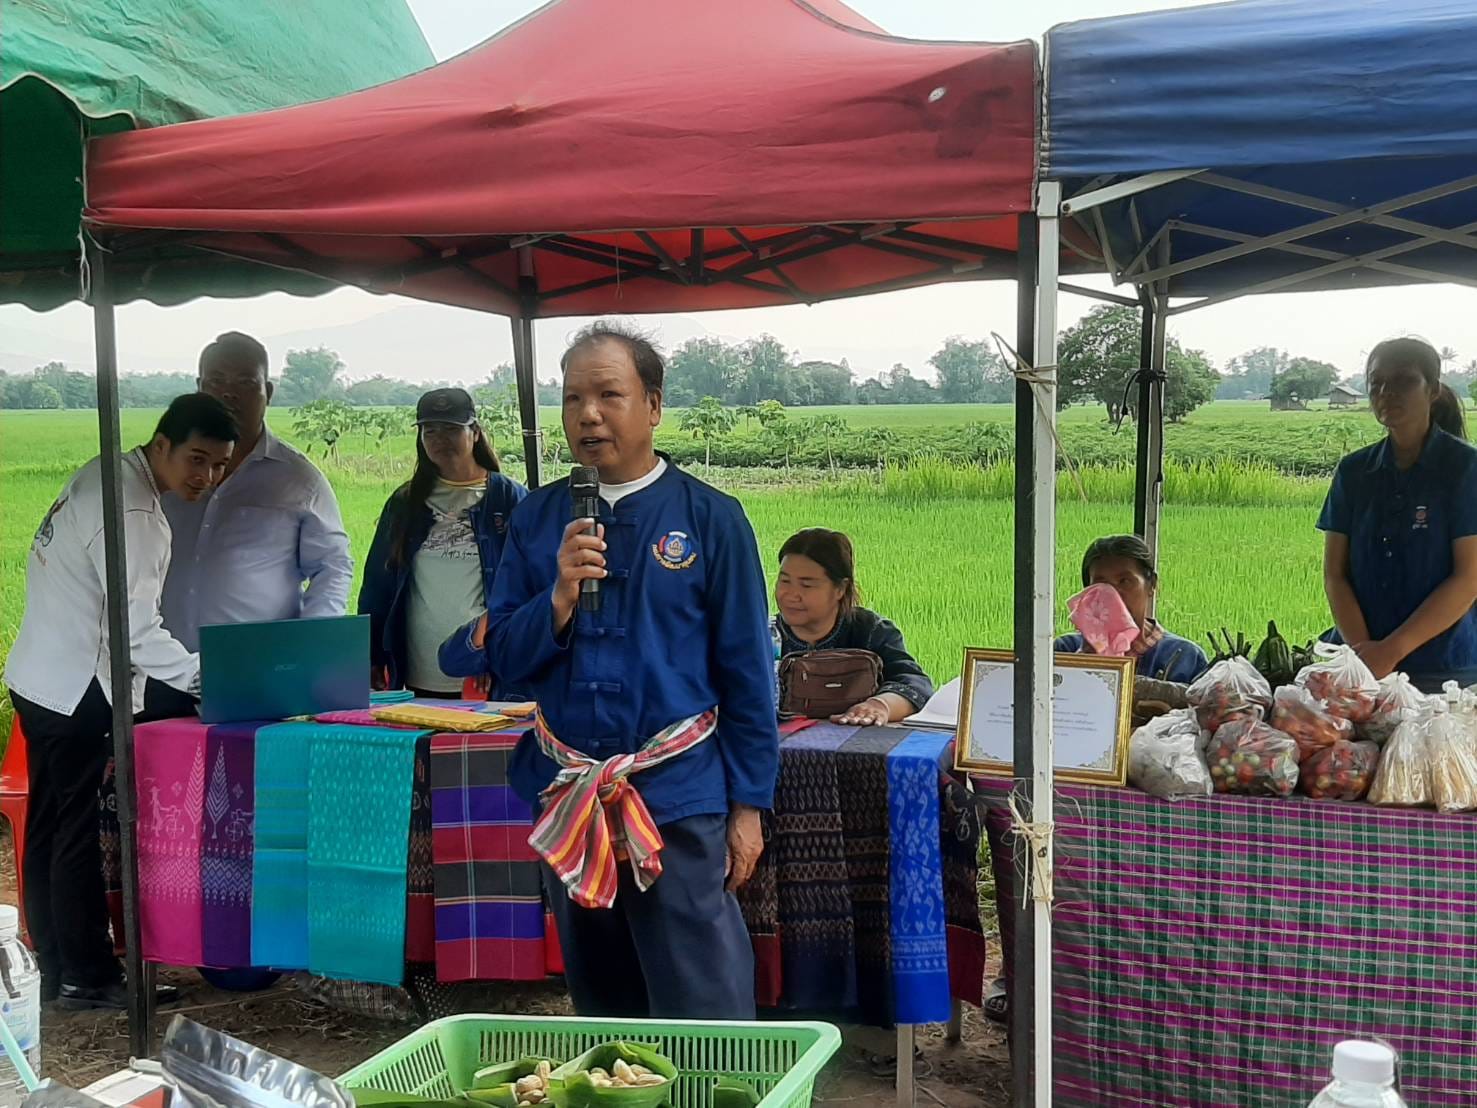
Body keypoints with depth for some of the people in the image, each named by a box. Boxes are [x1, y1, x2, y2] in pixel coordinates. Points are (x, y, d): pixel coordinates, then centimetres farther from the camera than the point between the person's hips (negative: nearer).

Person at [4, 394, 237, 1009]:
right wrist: (204, 677, -24)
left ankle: (56, 970, 27)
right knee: (80, 834, 0)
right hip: (74, 690, -10)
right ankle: (88, 978, 12)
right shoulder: (133, 514, -23)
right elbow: (138, 631, -25)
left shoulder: (107, 475, 7)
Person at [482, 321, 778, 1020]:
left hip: (678, 795, -4)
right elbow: (504, 659, 3)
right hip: (567, 798, 4)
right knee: (598, 1005, 18)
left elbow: (747, 669, -3)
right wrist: (560, 596, -15)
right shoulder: (539, 518, 5)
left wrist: (748, 805, -4)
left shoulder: (710, 518, -5)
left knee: (702, 1013, -2)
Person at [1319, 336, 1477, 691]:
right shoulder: (1353, 472, 6)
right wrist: (1361, 649, -13)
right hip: (1363, 664, 3)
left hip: (1443, 671, -3)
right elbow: (1334, 574, 3)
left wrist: (1391, 650, -17)